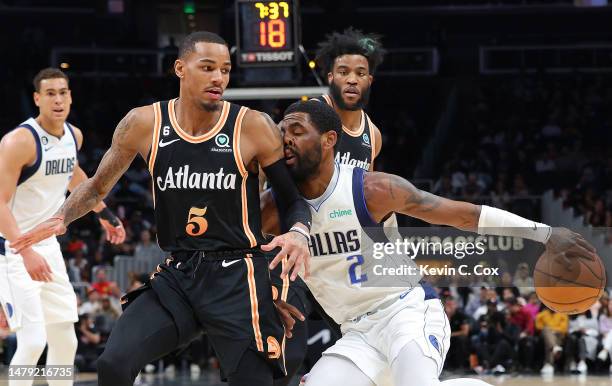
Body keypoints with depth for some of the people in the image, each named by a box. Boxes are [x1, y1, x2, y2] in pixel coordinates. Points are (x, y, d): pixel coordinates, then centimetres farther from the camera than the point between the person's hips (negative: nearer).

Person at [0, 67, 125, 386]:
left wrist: (105, 213, 32)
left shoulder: (74, 136, 3)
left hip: (48, 246, 8)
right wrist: (27, 252, -37)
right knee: (33, 340, -17)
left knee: (65, 341, 10)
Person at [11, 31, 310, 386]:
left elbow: (295, 199, -1)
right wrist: (62, 218, -2)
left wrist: (299, 232, -23)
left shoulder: (253, 127, -7)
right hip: (176, 275, 2)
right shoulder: (144, 124, 0)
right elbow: (99, 186, 15)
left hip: (237, 277, -2)